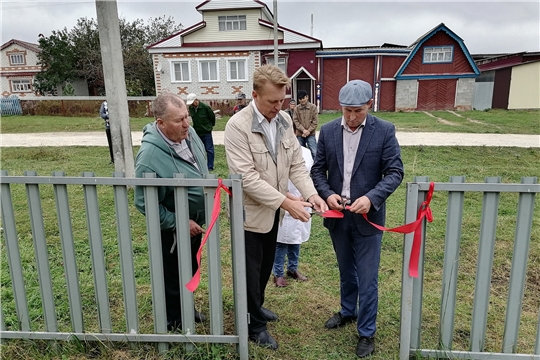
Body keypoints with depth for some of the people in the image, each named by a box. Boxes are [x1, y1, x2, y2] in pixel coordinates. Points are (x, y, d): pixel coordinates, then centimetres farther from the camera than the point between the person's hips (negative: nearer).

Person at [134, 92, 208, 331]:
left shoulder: (189, 133, -10)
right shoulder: (150, 156, -32)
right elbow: (144, 203, -24)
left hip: (194, 223, 7)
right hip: (172, 230, -7)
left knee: (190, 271, 25)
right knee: (173, 277, 14)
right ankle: (176, 322, 37)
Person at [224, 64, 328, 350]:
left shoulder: (284, 120, -1)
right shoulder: (237, 126, -22)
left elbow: (296, 164, 1)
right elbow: (247, 178, -27)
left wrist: (311, 194, -15)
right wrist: (286, 202, -28)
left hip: (273, 210, 6)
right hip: (251, 212, -6)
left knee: (266, 266, 22)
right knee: (251, 270, 11)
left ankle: (255, 306, 47)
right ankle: (255, 325, 31)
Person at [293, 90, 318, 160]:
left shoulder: (313, 107, -1)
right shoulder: (296, 108, 2)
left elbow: (315, 121, -3)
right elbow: (295, 121, -2)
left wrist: (308, 131, -12)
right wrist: (303, 130, -13)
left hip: (310, 134, -2)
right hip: (300, 134, 2)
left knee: (314, 152, -9)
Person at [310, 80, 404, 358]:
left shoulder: (384, 130, -9)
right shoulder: (328, 131, -1)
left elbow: (395, 172, -10)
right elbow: (317, 169, 3)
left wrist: (371, 198, -24)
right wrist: (327, 194, -15)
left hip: (367, 216, -3)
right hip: (337, 215, 3)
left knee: (367, 279, 7)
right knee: (346, 271, 23)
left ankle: (366, 333, 26)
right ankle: (347, 311, 46)